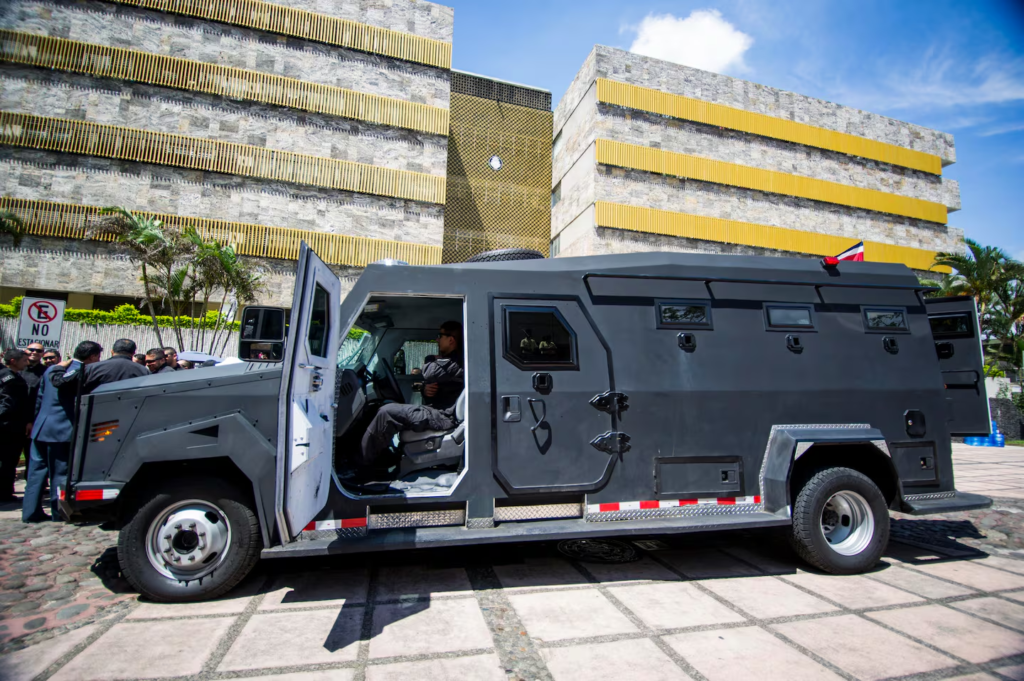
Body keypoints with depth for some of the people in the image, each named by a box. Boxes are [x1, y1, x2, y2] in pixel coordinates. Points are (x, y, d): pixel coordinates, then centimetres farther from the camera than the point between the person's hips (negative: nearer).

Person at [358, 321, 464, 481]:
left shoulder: (455, 364, -14)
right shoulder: (449, 362, 20)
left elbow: (428, 373, -25)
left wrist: (431, 360, -2)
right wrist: (425, 389, -4)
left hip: (442, 416, -11)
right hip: (437, 410, 11)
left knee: (387, 413, -17)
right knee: (389, 408, 6)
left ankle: (366, 466, -5)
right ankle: (379, 463, 3)